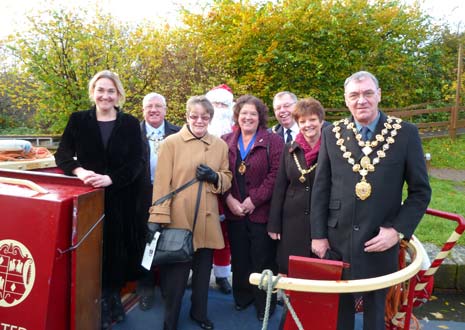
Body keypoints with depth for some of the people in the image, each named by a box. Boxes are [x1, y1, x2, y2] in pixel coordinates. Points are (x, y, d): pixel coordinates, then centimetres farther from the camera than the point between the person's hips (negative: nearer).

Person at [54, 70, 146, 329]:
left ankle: (111, 302, 27)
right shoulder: (78, 120, 5)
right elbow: (62, 154, 1)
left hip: (121, 200, 0)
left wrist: (110, 178, -21)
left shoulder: (131, 124, 2)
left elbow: (137, 162, -6)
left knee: (116, 251, 6)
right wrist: (80, 171, -20)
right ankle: (98, 308, 21)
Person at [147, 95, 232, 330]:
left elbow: (227, 180, 13)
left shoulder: (220, 145, 7)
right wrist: (157, 218, -14)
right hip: (178, 221, -4)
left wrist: (214, 177, -10)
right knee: (175, 275, 7)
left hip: (208, 222, 4)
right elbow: (162, 182, -10)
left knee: (203, 272, 19)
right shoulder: (170, 142, -6)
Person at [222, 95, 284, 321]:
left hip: (261, 211, -3)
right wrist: (229, 199, -8)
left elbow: (275, 175, -11)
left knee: (263, 259, 6)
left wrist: (254, 200, -15)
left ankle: (264, 303, 24)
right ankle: (242, 295, 34)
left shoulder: (273, 141, -3)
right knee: (239, 258, 15)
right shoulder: (226, 142, 8)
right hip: (234, 211, 3)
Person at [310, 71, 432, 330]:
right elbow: (321, 188, 3)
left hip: (380, 241, -1)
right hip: (337, 240, 1)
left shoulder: (406, 133, -4)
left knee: (375, 309, 18)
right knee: (338, 308, 16)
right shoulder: (332, 134, 1)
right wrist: (318, 234, 0)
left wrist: (398, 230, -11)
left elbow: (421, 191, -1)